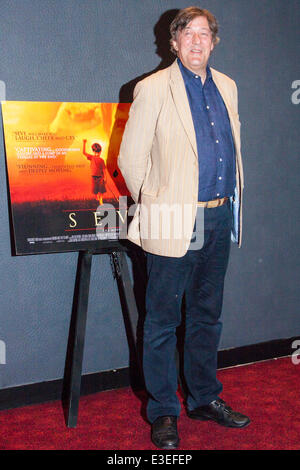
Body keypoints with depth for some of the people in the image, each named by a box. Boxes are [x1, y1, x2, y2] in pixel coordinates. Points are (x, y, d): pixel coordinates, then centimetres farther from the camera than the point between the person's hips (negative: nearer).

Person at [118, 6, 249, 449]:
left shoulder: (226, 86, 13)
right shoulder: (153, 89, -6)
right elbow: (130, 158, -4)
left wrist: (231, 201, 16)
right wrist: (155, 206, 1)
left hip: (220, 218, 6)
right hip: (176, 222, -6)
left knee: (207, 316, 16)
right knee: (164, 320, 3)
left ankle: (204, 398, 31)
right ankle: (163, 413, 17)